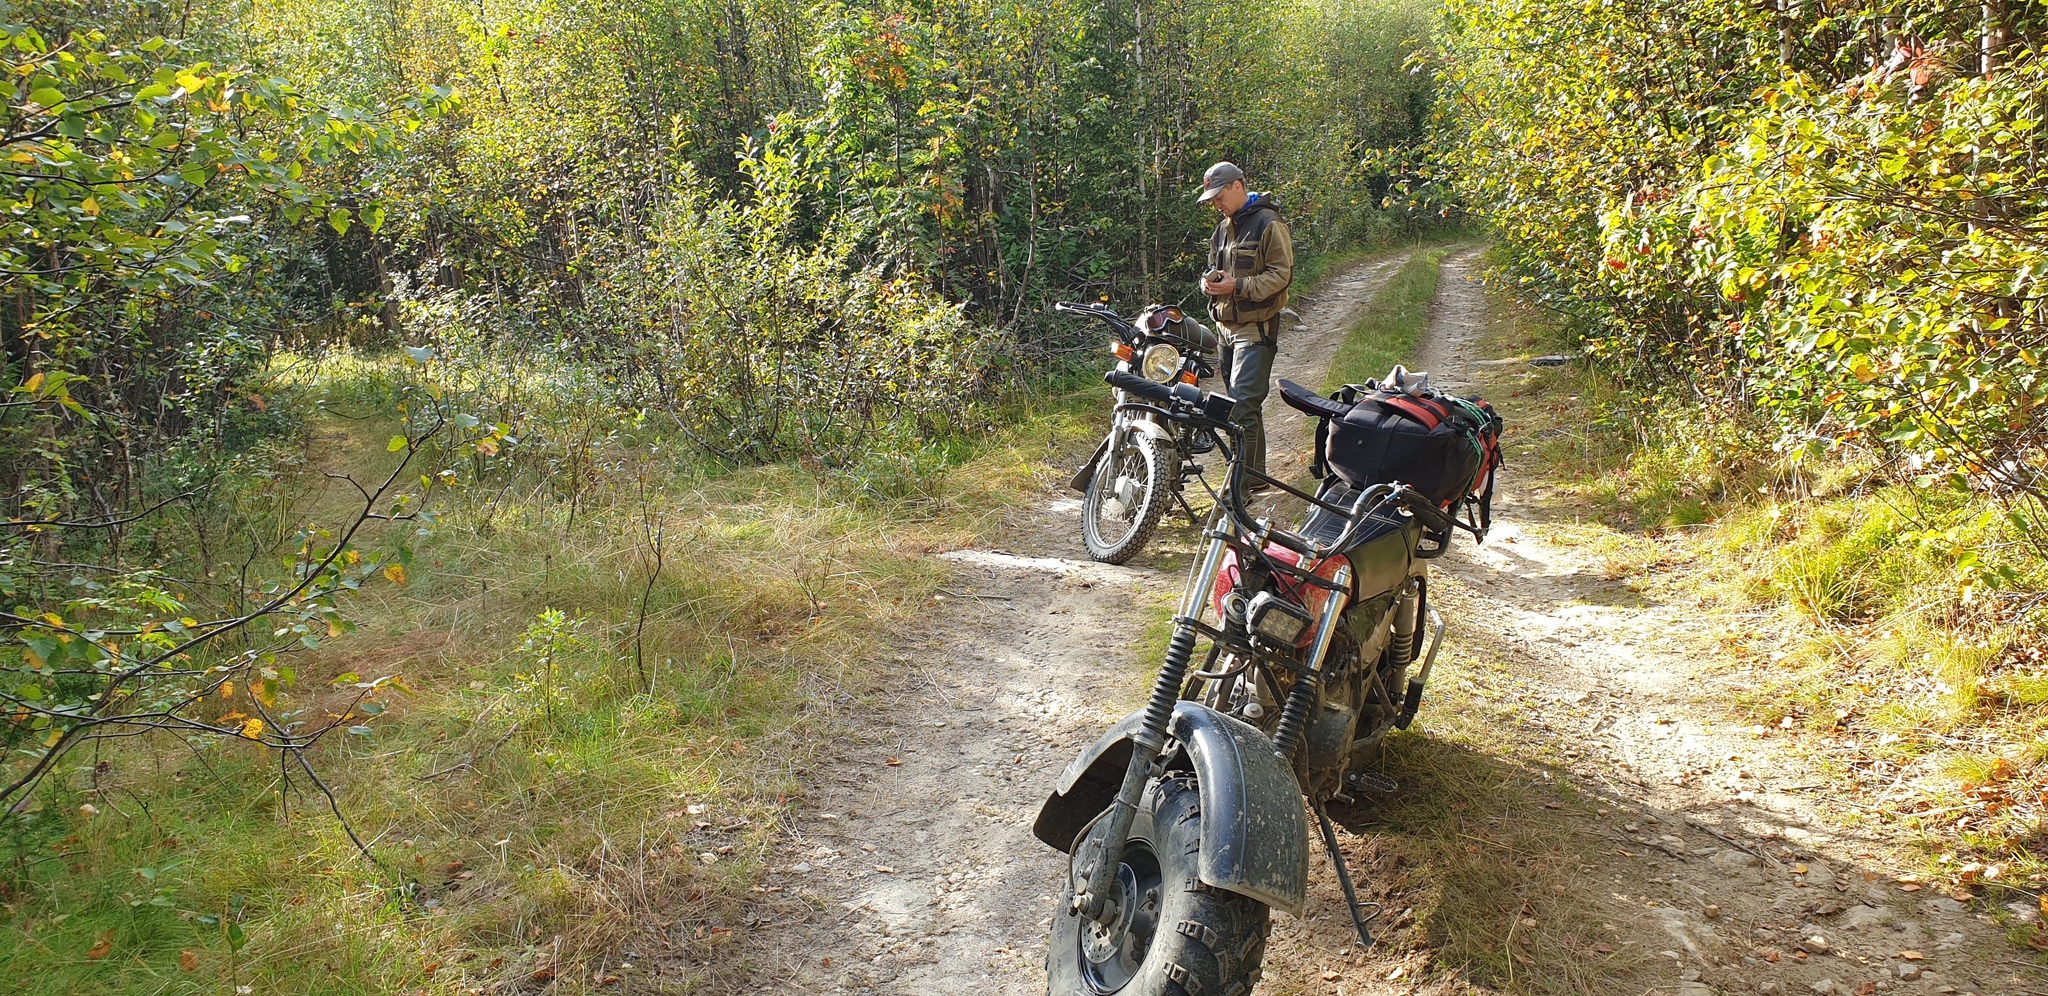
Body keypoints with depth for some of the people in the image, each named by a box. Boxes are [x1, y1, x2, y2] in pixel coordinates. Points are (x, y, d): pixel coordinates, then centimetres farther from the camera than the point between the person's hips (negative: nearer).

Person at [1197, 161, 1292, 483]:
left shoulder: (1268, 223, -8)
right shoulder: (1224, 227, 18)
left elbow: (1282, 274, -13)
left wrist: (1237, 286, -21)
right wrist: (1210, 281, 2)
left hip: (1256, 328, -8)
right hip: (1227, 326, 8)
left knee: (1243, 406, -14)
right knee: (1245, 406, 13)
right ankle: (1255, 475, 21)